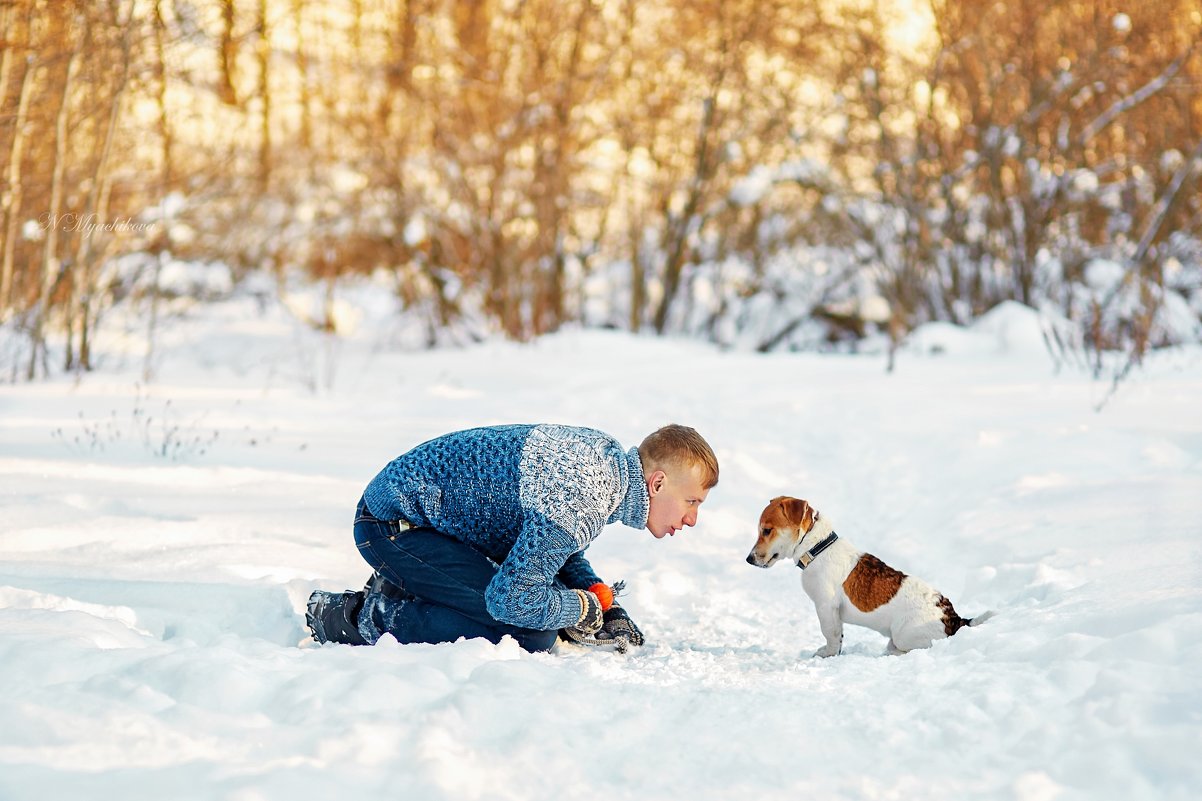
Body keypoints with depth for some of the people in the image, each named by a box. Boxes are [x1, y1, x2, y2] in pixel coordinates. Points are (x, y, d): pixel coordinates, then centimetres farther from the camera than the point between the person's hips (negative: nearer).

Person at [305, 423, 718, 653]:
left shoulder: (609, 454, 2)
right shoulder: (582, 506, -28)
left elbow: (559, 547, 17)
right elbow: (511, 600, -28)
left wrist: (606, 608, 2)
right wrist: (585, 607, -11)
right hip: (393, 524, -10)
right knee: (533, 635, -18)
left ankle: (406, 586, 15)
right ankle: (371, 620, -11)